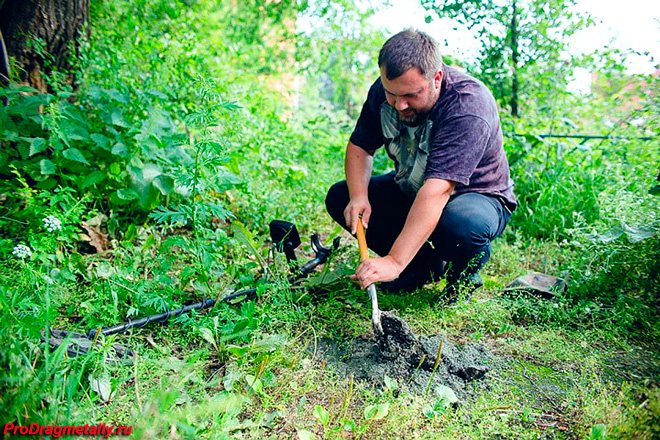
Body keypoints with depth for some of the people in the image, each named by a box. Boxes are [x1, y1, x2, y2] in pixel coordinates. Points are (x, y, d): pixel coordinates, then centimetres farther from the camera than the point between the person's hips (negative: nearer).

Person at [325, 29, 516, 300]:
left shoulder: (468, 107, -33)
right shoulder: (384, 91, -13)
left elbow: (437, 190, -42)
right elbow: (360, 146, -2)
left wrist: (394, 261, -48)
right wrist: (359, 197, -22)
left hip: (477, 196, -6)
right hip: (409, 191, 7)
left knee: (459, 223, -42)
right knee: (339, 198, -8)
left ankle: (464, 272, -2)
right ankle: (427, 265, 2)